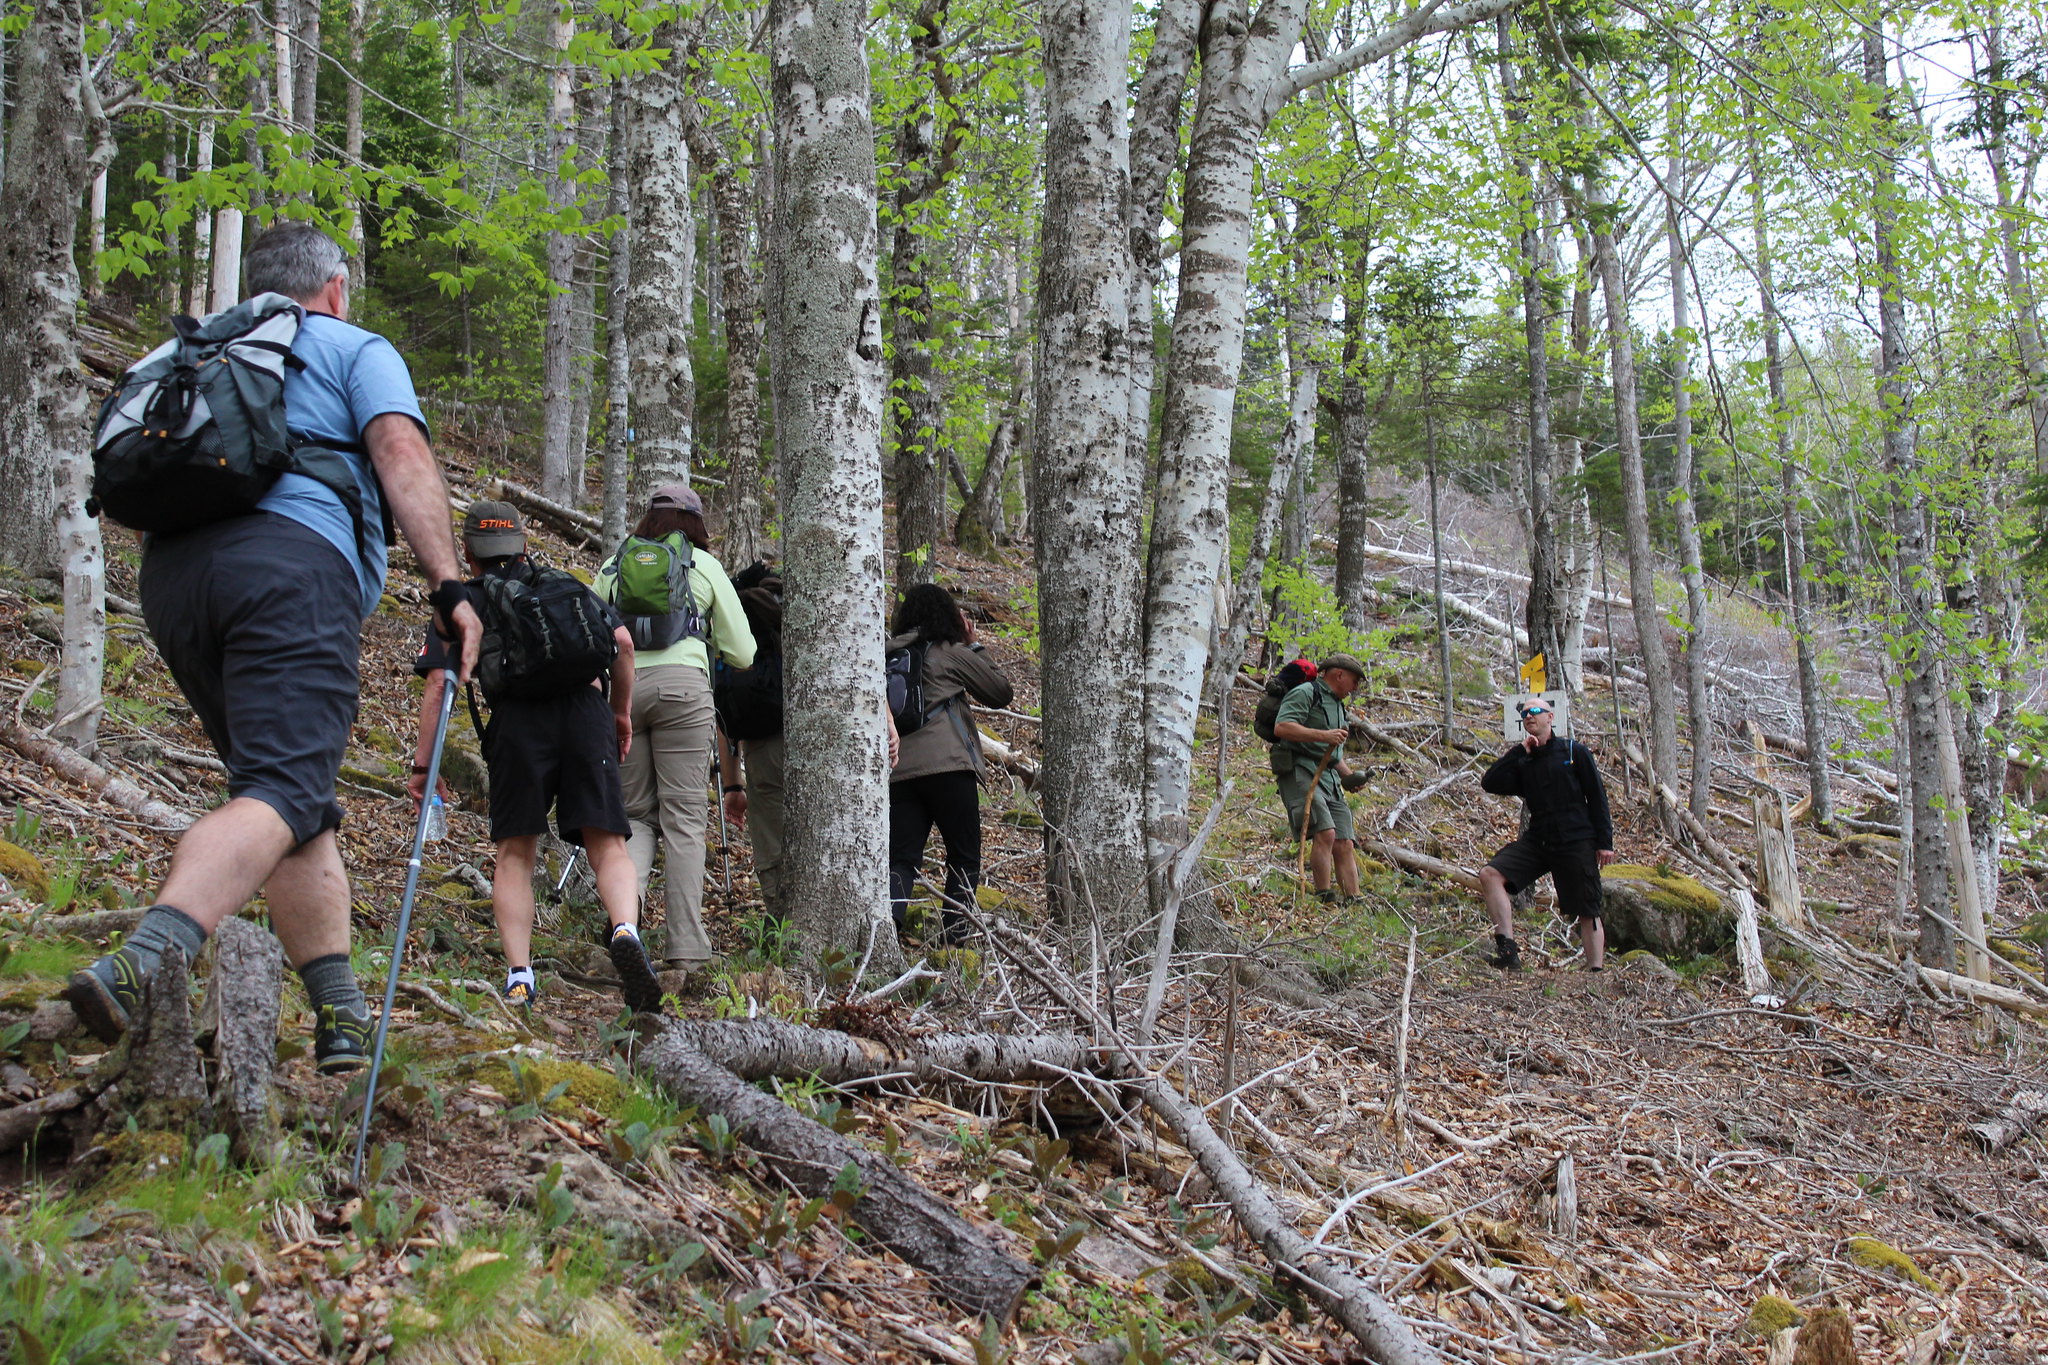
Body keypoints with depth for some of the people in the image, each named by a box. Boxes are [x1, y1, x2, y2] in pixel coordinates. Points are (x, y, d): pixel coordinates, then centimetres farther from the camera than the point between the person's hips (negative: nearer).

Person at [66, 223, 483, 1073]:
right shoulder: (356, 350, 15)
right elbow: (401, 454, -3)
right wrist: (447, 586, -9)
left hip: (170, 570, 7)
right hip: (291, 559, -6)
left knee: (293, 794, 12)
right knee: (280, 794, -17)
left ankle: (342, 1016, 8)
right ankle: (143, 965, -40)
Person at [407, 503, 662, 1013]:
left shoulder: (462, 602, 21)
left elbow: (438, 684, 9)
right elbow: (622, 642, 18)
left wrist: (423, 765, 10)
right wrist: (622, 713, 28)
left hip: (518, 717, -1)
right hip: (586, 708, 1)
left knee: (515, 853, 9)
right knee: (607, 844, 1)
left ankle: (519, 979, -2)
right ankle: (625, 932, -26)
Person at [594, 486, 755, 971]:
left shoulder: (613, 566, 19)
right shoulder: (705, 566, 14)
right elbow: (742, 653, 13)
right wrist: (708, 639, 34)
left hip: (620, 688, 2)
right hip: (682, 685, -2)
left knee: (636, 813, 13)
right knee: (683, 818, 0)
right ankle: (686, 947, -4)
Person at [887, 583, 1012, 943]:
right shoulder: (952, 654, 3)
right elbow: (1001, 692, 13)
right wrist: (973, 645, 18)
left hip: (899, 772, 4)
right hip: (948, 766, -4)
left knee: (901, 859, 3)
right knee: (964, 859, 8)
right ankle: (955, 937, 2)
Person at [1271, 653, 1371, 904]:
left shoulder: (1336, 705, 28)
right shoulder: (1306, 694, -2)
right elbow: (1281, 727, -17)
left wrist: (1350, 776, 17)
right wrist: (1323, 735, -23)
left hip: (1329, 779, 9)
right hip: (1300, 772, -9)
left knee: (1344, 844, -1)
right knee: (1325, 833, -22)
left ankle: (1353, 902, -4)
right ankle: (1325, 899, -20)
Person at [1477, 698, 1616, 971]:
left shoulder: (1574, 751, 5)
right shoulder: (1522, 762, 14)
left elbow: (1597, 797, 3)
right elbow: (1490, 782, -2)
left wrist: (1605, 841, -3)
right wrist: (1519, 751, -3)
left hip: (1576, 843, -3)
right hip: (1537, 841, 3)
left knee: (1588, 913, -1)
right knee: (1490, 874, -18)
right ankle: (1507, 950, -23)